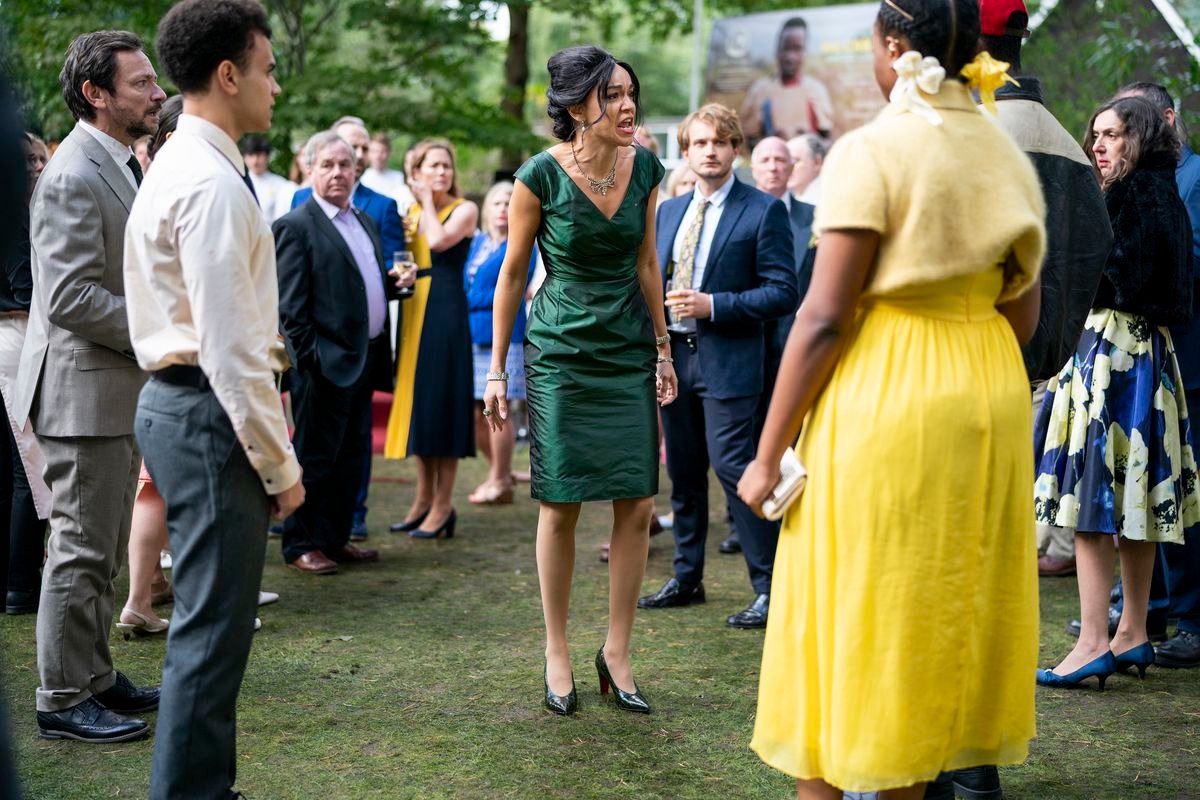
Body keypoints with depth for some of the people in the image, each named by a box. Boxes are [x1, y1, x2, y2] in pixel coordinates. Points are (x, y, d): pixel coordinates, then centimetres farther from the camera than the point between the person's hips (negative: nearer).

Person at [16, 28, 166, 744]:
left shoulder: (122, 167, 14)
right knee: (82, 549, -3)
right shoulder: (73, 178, -18)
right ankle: (63, 699, 6)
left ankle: (94, 675, 28)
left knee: (105, 549, 17)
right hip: (85, 393, -10)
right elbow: (71, 297, -24)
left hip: (120, 391, 10)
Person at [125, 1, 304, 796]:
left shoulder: (178, 165, 15)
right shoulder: (213, 184, -18)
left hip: (182, 401, 11)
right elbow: (230, 348, -21)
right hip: (212, 412, -11)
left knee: (210, 620, 18)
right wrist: (280, 463, -16)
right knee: (213, 628, -4)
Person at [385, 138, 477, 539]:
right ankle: (423, 499, 17)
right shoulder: (411, 212, 14)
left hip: (446, 311, -6)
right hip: (413, 311, 6)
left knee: (443, 400, -4)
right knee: (417, 401, 9)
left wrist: (428, 202, -6)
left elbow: (438, 240, -18)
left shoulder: (464, 209, -1)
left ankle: (443, 506, 1)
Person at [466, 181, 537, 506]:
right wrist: (467, 303, -2)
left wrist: (469, 302, -8)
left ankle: (499, 482, 7)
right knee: (473, 412, 7)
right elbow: (464, 284, 18)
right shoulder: (476, 243, 16)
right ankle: (501, 472, 23)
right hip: (471, 335, 6)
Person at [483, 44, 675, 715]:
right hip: (561, 352, -3)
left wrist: (663, 348, 11)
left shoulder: (645, 168, 1)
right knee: (562, 504, 2)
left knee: (638, 504, 0)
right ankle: (558, 655, 16)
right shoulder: (541, 176, -10)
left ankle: (617, 653, 13)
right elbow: (512, 274, -2)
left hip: (629, 351, 4)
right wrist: (497, 370, 0)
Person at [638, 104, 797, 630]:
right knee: (683, 470, 13)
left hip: (728, 360, -6)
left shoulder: (764, 211, -5)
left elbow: (783, 292, -10)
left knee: (733, 467, -11)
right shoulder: (668, 212, 14)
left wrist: (713, 305, -18)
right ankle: (687, 577, 26)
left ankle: (769, 587, -2)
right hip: (673, 356, 6)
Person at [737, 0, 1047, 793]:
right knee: (943, 611, 15)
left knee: (848, 614, 4)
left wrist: (769, 452, -11)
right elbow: (1024, 312, 10)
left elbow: (825, 317, -15)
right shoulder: (1007, 154, 7)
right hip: (991, 394, 6)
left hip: (881, 397, -6)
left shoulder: (873, 151, -12)